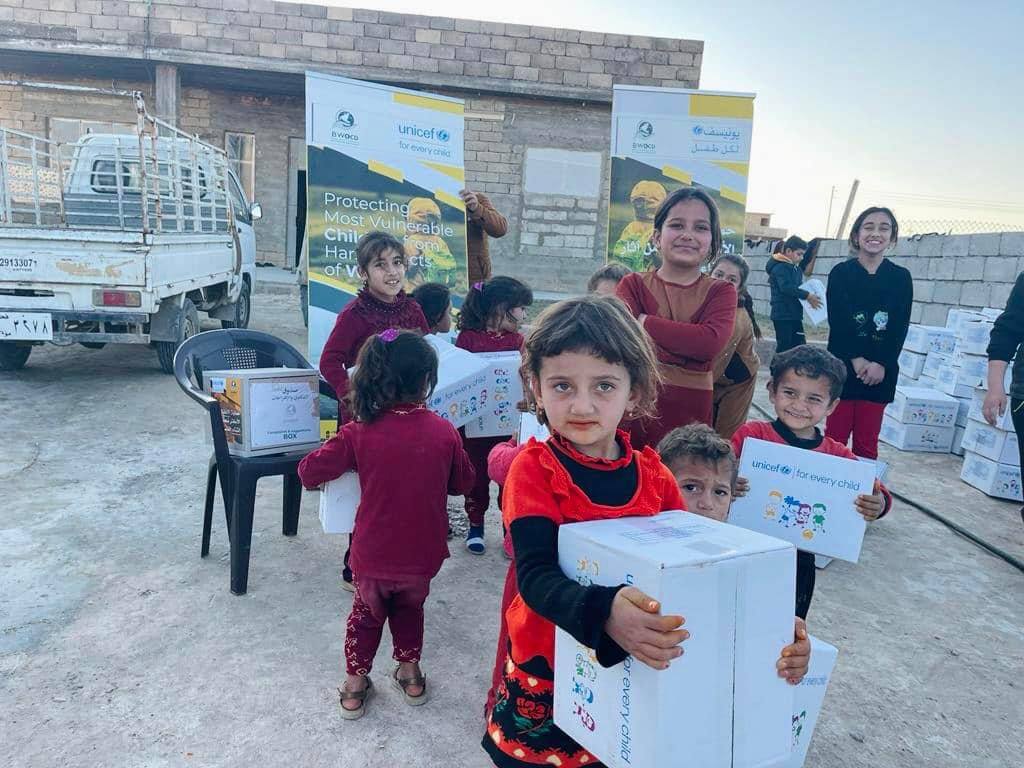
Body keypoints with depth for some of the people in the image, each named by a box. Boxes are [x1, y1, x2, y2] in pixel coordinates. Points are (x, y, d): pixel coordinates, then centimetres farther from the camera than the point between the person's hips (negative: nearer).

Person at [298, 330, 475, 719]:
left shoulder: (360, 433, -16)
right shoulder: (444, 432, -12)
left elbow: (309, 472, -10)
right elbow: (463, 482, 4)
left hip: (374, 555, -1)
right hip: (422, 555, 1)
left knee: (367, 613, 26)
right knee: (410, 608, 30)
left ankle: (355, 686, 33)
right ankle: (409, 673, 40)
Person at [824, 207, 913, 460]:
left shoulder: (901, 278, 6)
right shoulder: (841, 273, 2)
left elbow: (900, 328, -1)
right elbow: (838, 321, -7)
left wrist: (881, 364, -13)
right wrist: (856, 359, -16)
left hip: (881, 371, 1)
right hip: (842, 366, -1)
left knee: (867, 443, 5)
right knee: (835, 438, 0)